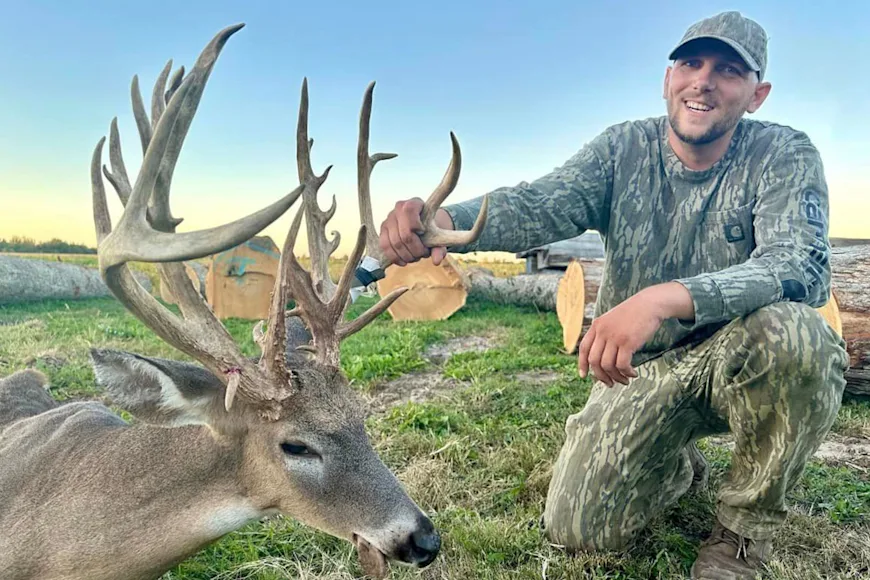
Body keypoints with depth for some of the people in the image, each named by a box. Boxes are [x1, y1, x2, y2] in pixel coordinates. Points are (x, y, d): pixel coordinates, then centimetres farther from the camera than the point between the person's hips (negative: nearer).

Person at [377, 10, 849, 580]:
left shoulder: (783, 155, -11)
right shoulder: (624, 148, -6)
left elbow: (802, 266, -29)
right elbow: (541, 203, -24)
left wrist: (667, 298, -46)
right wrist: (447, 221, -47)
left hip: (740, 363, -1)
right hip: (640, 369, 1)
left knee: (792, 330, -35)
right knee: (577, 527, -12)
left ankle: (748, 521, -7)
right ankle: (677, 465, 22)